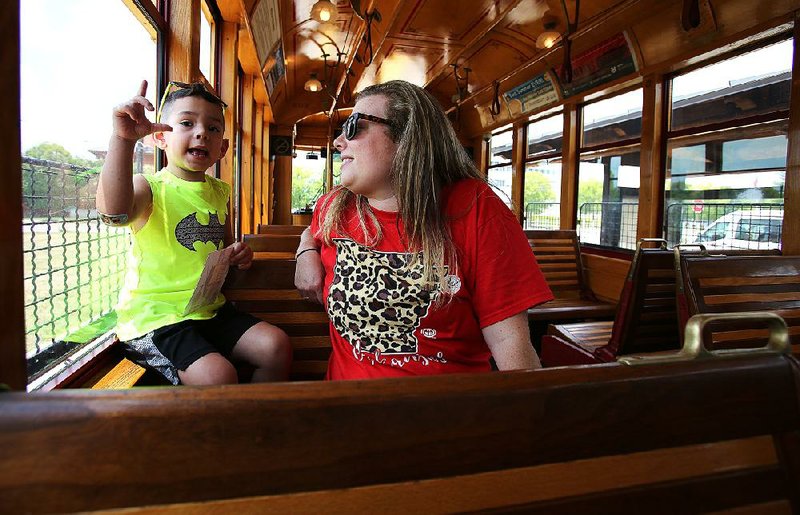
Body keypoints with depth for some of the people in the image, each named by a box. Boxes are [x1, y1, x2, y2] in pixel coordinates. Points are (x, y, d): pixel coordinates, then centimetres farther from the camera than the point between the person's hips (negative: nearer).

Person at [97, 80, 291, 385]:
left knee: (276, 346, -3)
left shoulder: (219, 192, 10)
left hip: (209, 309, 7)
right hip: (154, 315, -6)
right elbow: (114, 212, -35)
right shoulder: (149, 188, -10)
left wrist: (237, 254, 2)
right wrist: (123, 139, -45)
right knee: (218, 376, -26)